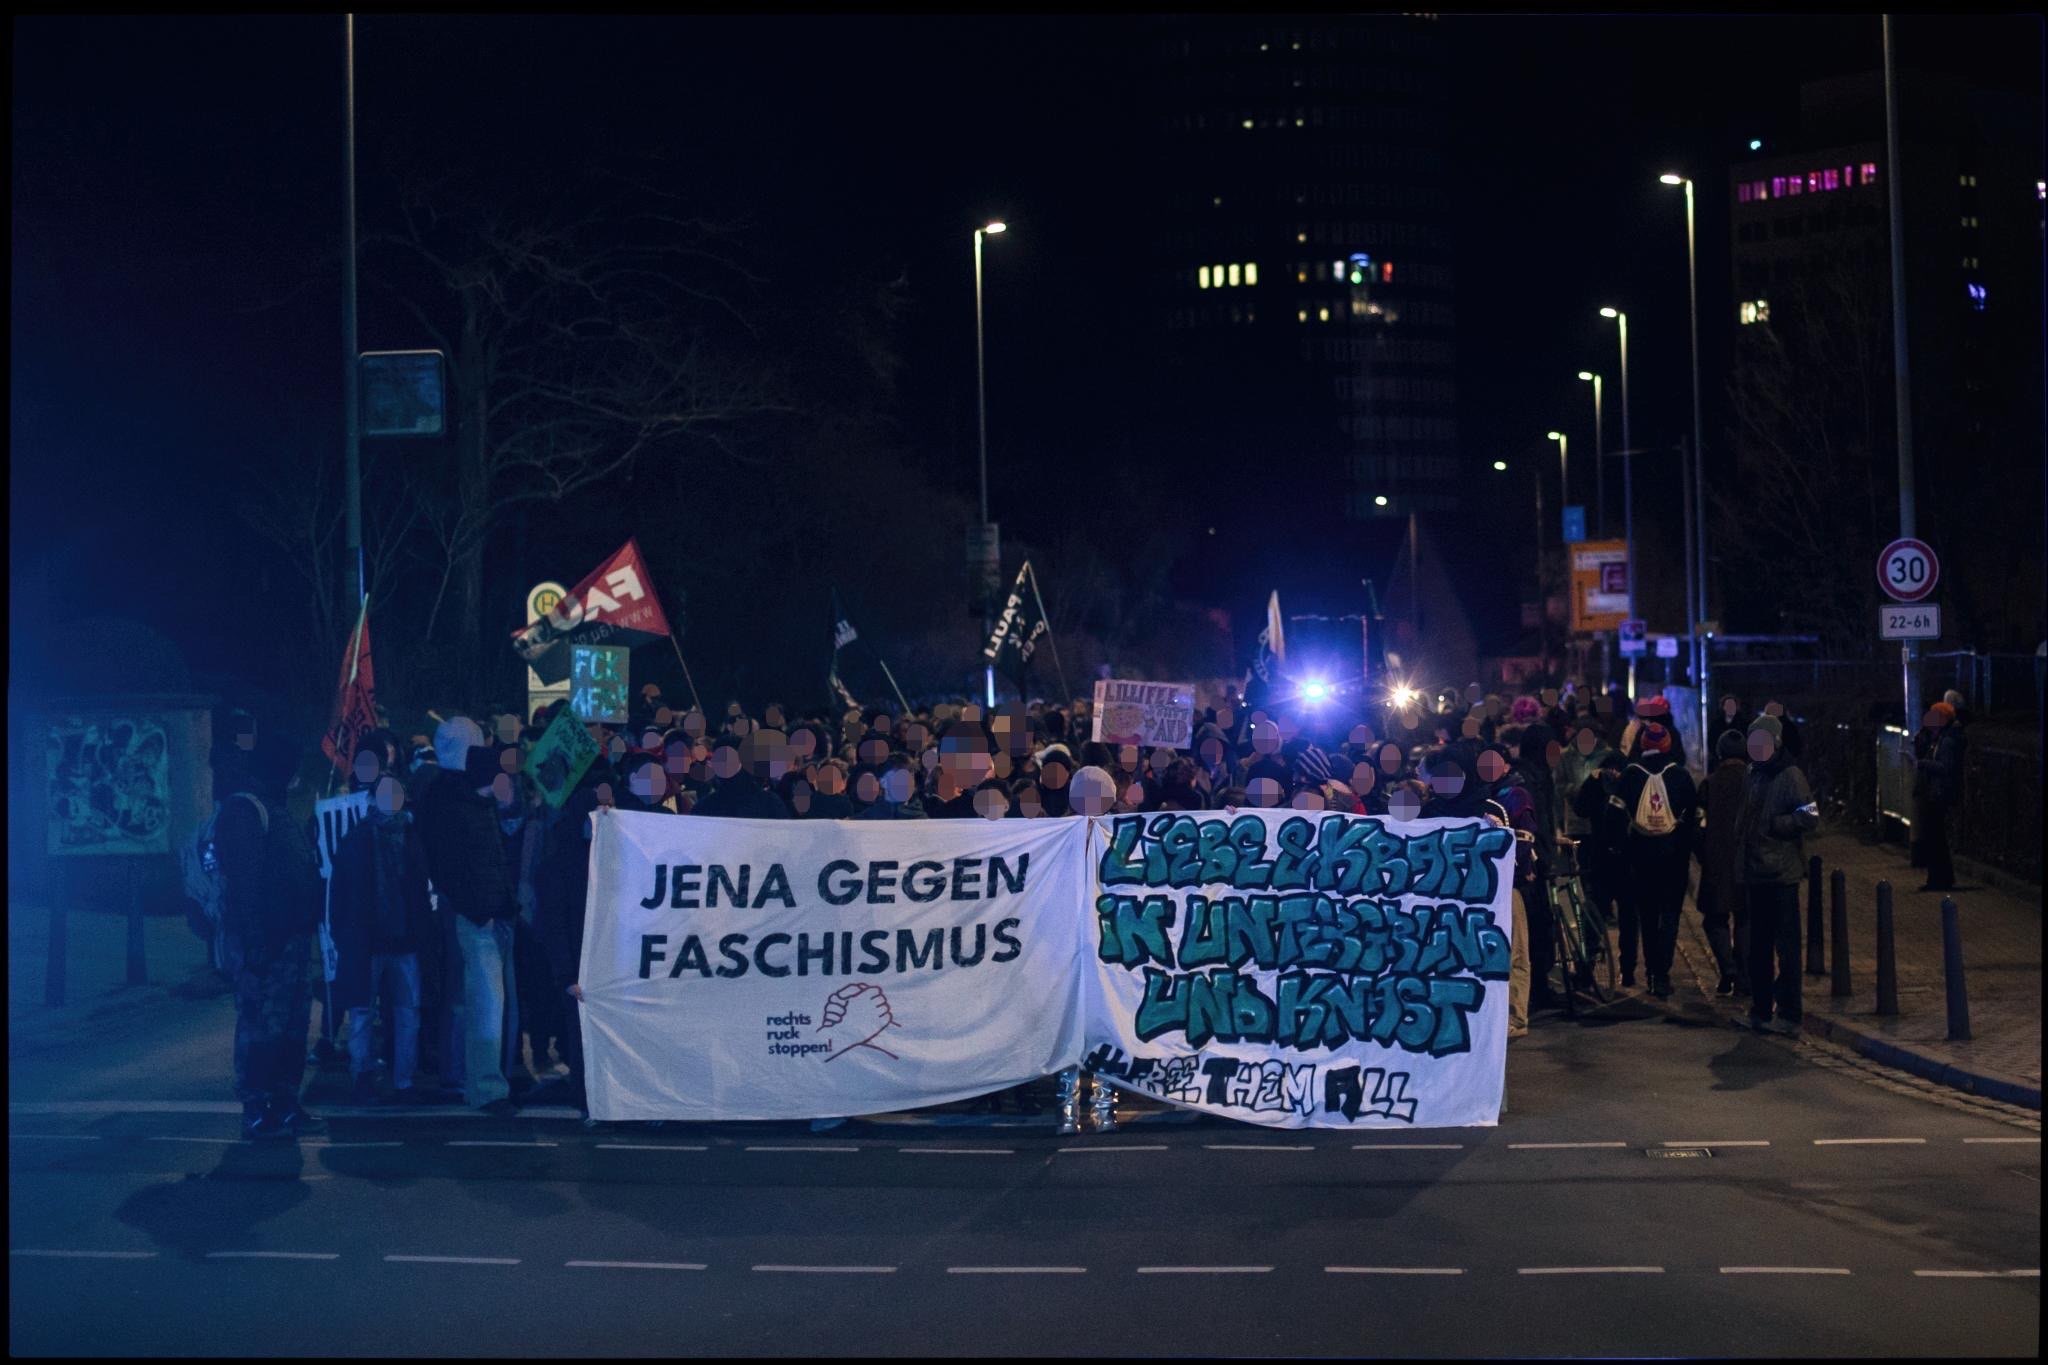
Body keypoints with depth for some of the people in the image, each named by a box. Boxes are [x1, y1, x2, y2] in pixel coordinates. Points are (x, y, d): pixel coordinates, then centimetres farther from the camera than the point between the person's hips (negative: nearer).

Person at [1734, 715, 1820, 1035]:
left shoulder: (1790, 776, -8)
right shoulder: (1754, 777, 16)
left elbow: (1810, 818, -16)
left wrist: (1774, 823, -16)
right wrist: (1742, 857, 14)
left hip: (1782, 873, -8)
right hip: (1755, 873, 8)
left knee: (1785, 946, -4)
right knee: (1759, 946, 13)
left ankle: (1788, 1015, -1)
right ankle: (1761, 1009, 21)